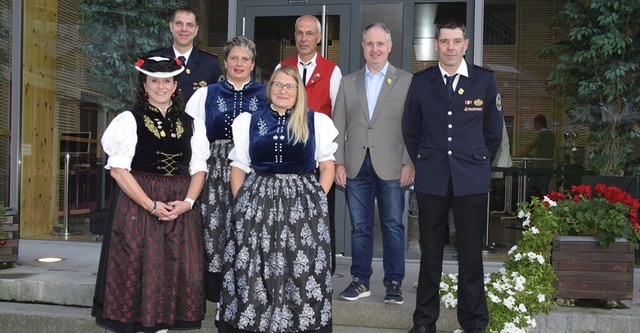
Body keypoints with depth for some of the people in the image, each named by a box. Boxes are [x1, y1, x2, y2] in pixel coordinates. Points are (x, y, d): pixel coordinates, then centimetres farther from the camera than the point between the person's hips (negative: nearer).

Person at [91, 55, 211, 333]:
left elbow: (199, 169, 9)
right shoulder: (130, 120, -1)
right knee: (137, 272, -2)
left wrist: (187, 202, -10)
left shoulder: (191, 124, 11)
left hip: (181, 210, 4)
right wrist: (151, 205, -16)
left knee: (175, 274, 3)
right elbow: (118, 168, -9)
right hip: (138, 204, -3)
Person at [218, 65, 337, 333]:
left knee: (302, 271, -2)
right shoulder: (248, 121, 11)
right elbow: (238, 168, 10)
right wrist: (240, 205, -1)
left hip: (301, 205, -1)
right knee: (252, 273, 1)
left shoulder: (316, 122, 6)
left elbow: (327, 166, 7)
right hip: (256, 203, 1)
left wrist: (316, 201, -4)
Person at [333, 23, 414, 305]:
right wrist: (338, 162, 2)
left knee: (393, 226, 2)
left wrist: (409, 163, -8)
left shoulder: (406, 81, 5)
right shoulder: (348, 82, 13)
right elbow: (338, 125, 10)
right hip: (356, 165, 3)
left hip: (391, 166, -2)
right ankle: (360, 281, 17)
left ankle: (394, 283, 11)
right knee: (360, 226, 8)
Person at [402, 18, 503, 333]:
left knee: (471, 253, 3)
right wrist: (423, 163, 11)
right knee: (430, 252, 7)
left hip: (471, 179, -1)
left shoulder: (485, 80, 2)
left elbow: (493, 130, 10)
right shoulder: (421, 81, 4)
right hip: (431, 179, 1)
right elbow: (410, 129, 14)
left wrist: (477, 163, 10)